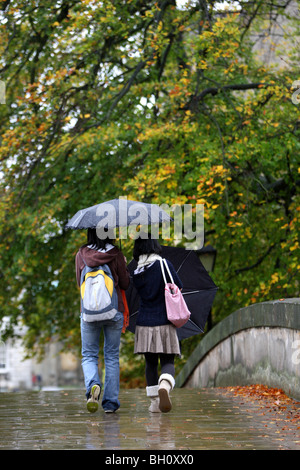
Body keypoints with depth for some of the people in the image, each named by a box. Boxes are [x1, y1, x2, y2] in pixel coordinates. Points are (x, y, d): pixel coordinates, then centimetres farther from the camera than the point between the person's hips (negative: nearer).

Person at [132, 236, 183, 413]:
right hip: (164, 323, -2)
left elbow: (142, 292, 11)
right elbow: (179, 287, -2)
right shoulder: (165, 265, -6)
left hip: (144, 323, 3)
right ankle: (164, 386, -28)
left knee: (150, 363, 11)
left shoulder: (136, 273, 3)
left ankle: (155, 402, 12)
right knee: (168, 362, 2)